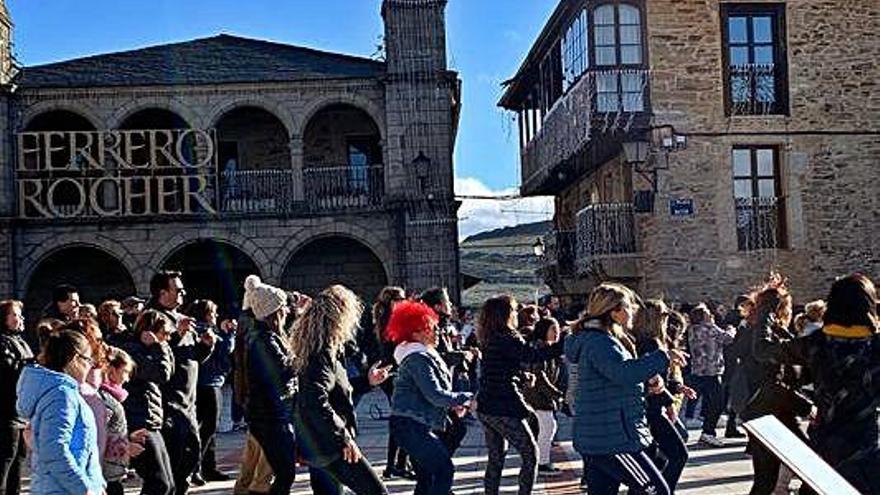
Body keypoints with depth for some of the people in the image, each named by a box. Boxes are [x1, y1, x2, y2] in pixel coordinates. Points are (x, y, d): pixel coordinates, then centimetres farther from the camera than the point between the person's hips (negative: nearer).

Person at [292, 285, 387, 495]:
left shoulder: (313, 348, 12)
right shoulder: (323, 352, -18)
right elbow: (317, 402, -28)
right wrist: (344, 438, -24)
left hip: (316, 444, 10)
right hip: (330, 445, -10)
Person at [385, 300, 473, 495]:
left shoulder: (424, 355, 16)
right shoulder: (418, 358, -17)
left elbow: (431, 391, 20)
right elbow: (435, 395, -22)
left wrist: (453, 404, 5)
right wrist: (466, 398, -13)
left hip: (416, 425, 11)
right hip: (410, 425, -11)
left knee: (427, 477, 14)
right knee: (444, 469, -11)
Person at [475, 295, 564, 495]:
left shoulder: (489, 338, 12)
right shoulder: (506, 338, -14)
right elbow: (532, 355, -23)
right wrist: (564, 344, -21)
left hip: (485, 407, 9)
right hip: (505, 408, -9)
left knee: (496, 458, 17)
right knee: (530, 454, 0)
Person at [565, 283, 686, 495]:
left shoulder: (595, 339, 18)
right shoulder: (600, 342, -17)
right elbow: (625, 372, -33)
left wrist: (647, 377, 10)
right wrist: (663, 357, -23)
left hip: (596, 438, 10)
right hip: (612, 440, -10)